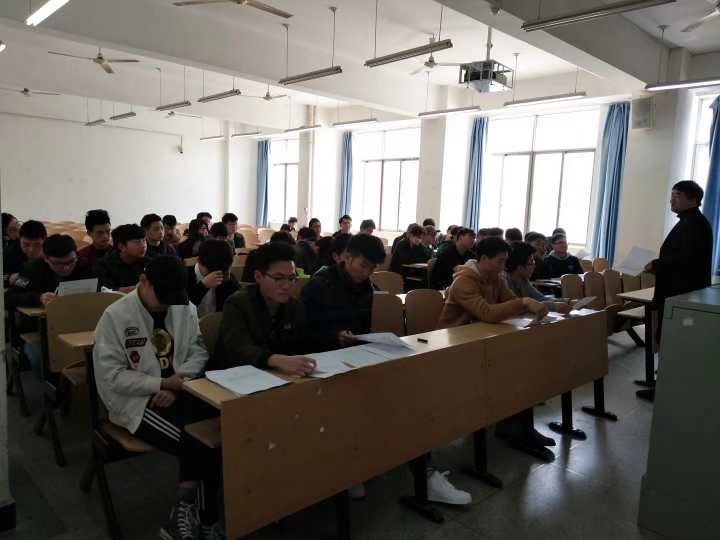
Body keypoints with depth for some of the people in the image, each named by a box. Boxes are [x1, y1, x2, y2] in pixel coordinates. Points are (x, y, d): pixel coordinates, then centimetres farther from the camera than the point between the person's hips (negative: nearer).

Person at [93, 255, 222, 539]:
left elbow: (198, 351, 3)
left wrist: (176, 385, -14)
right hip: (135, 401, -4)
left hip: (178, 391, 5)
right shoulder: (115, 316, -9)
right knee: (196, 440, -25)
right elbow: (110, 376, -12)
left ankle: (189, 512, -1)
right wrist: (162, 383, -18)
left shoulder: (186, 308, 4)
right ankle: (188, 511, 1)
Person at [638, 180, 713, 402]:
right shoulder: (689, 221, 18)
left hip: (682, 294, -11)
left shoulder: (695, 223, -15)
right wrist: (658, 265, 9)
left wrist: (657, 264, -19)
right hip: (680, 291, 11)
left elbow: (689, 258, -26)